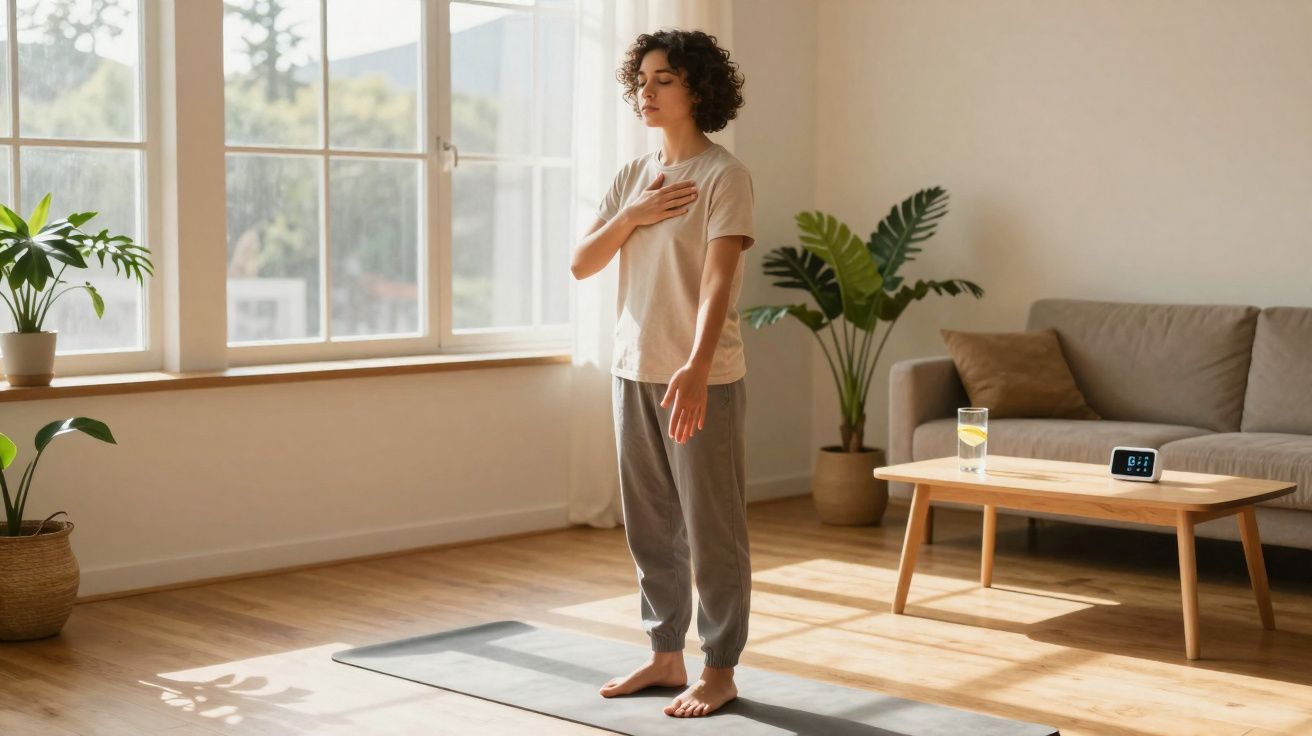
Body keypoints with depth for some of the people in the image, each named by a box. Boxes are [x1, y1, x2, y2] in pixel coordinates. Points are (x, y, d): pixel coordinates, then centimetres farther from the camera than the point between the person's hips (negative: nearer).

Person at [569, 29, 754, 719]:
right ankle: (665, 655, 25)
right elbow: (581, 264, 8)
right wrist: (632, 215, -8)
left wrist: (697, 366, -34)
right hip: (634, 373, 7)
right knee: (650, 527, 13)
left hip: (704, 379, -7)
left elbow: (719, 276, -21)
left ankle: (719, 671, 11)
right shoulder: (632, 176, 11)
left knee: (712, 529, 1)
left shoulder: (724, 175, -9)